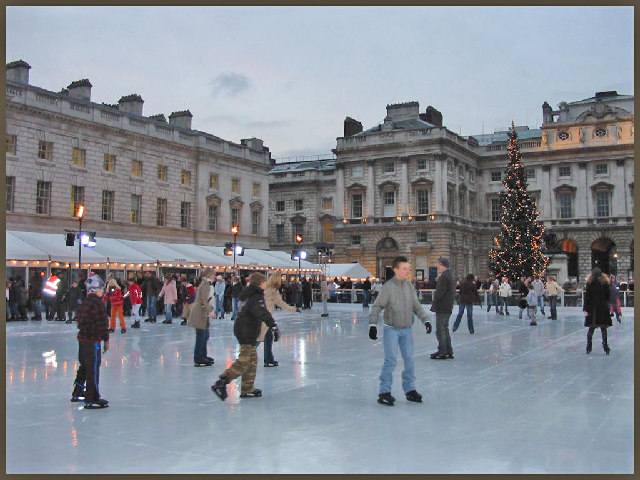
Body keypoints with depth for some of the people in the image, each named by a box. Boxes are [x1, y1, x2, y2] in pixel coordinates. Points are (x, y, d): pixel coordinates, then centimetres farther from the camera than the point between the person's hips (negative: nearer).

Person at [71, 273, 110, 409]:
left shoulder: (85, 302, 11)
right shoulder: (96, 303, -17)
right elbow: (102, 322, -18)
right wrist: (106, 339, -9)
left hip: (82, 338, 10)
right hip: (92, 341, -10)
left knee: (84, 366, 22)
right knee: (93, 369, -3)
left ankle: (77, 393, 34)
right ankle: (91, 400, 2)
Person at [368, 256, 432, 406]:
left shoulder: (409, 285, 3)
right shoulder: (388, 286, -14)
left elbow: (416, 305, 12)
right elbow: (377, 306, -12)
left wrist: (425, 319, 4)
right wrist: (372, 324, -19)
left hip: (407, 329, 6)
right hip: (391, 329, -6)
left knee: (409, 359, 9)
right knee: (391, 360, -8)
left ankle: (410, 389, 22)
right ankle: (384, 392, 1)